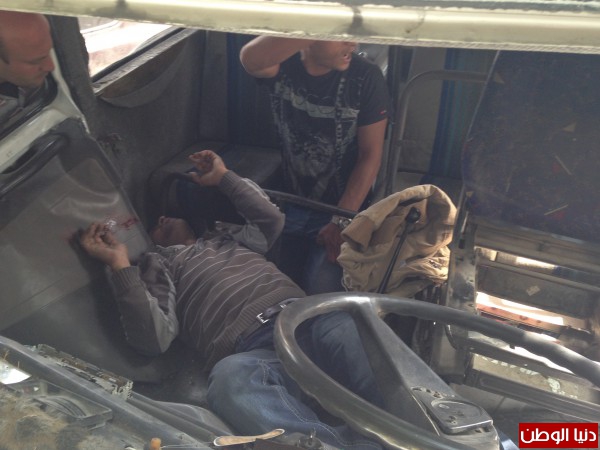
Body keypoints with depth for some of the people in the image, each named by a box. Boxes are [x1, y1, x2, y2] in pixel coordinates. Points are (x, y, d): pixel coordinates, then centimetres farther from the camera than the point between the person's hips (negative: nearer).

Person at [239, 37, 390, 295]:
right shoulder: (282, 66, -12)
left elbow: (371, 155, -14)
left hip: (340, 208, -2)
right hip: (290, 204, 3)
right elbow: (251, 59, -37)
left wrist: (342, 220, -19)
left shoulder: (366, 78, -15)